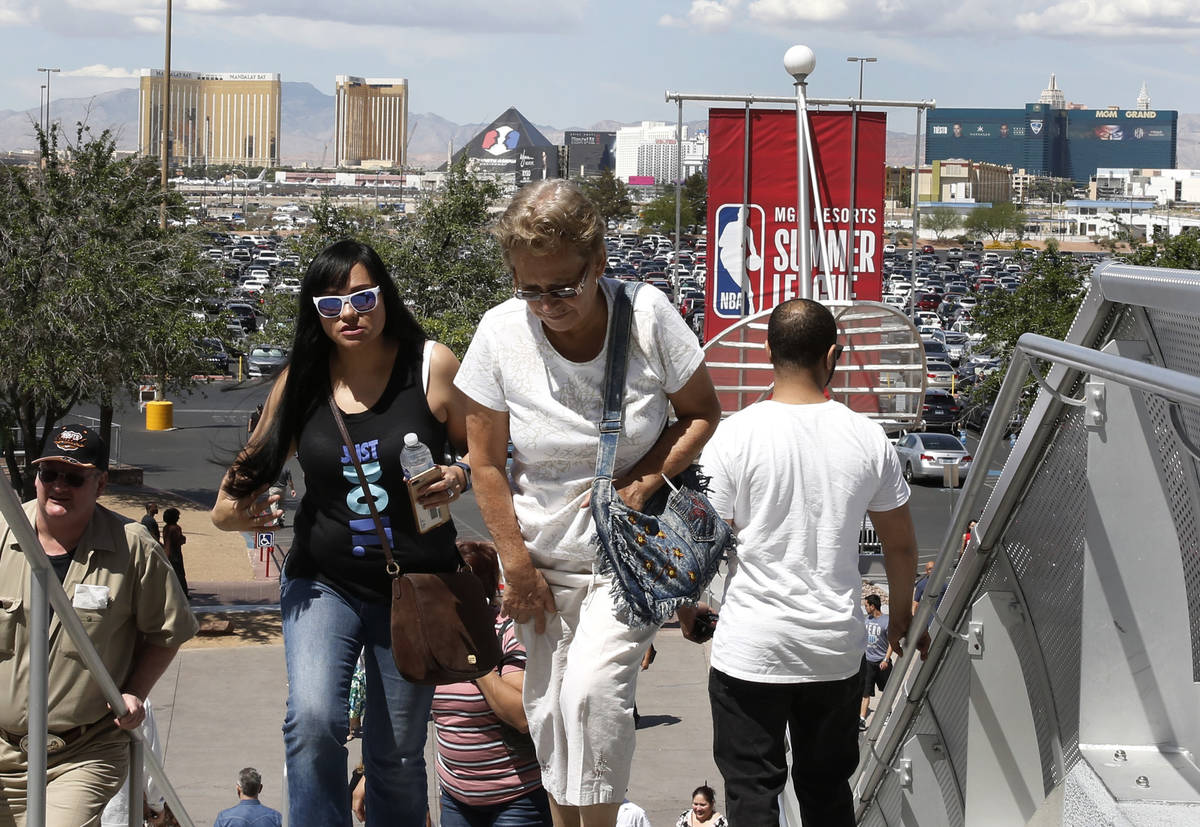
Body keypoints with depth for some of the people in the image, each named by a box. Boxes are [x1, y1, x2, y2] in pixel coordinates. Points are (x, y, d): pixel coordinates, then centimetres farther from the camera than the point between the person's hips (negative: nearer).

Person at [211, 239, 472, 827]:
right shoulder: (300, 382, -1)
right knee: (312, 721, -24)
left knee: (396, 755, 8)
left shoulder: (432, 367, -8)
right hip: (323, 583, 1)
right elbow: (257, 463, 12)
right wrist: (231, 509, -9)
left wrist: (459, 479, -21)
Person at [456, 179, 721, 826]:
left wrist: (642, 482, -15)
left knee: (593, 688, -20)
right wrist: (517, 566, -3)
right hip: (542, 557, 2)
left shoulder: (648, 316, -14)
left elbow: (701, 412, 0)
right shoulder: (501, 332, -11)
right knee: (549, 708, 7)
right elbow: (487, 461, -3)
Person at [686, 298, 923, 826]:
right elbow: (900, 544, 7)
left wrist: (687, 607, 10)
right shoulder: (866, 437, -3)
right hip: (837, 649, 3)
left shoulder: (735, 436, -12)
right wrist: (901, 614, 24)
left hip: (751, 649, -3)